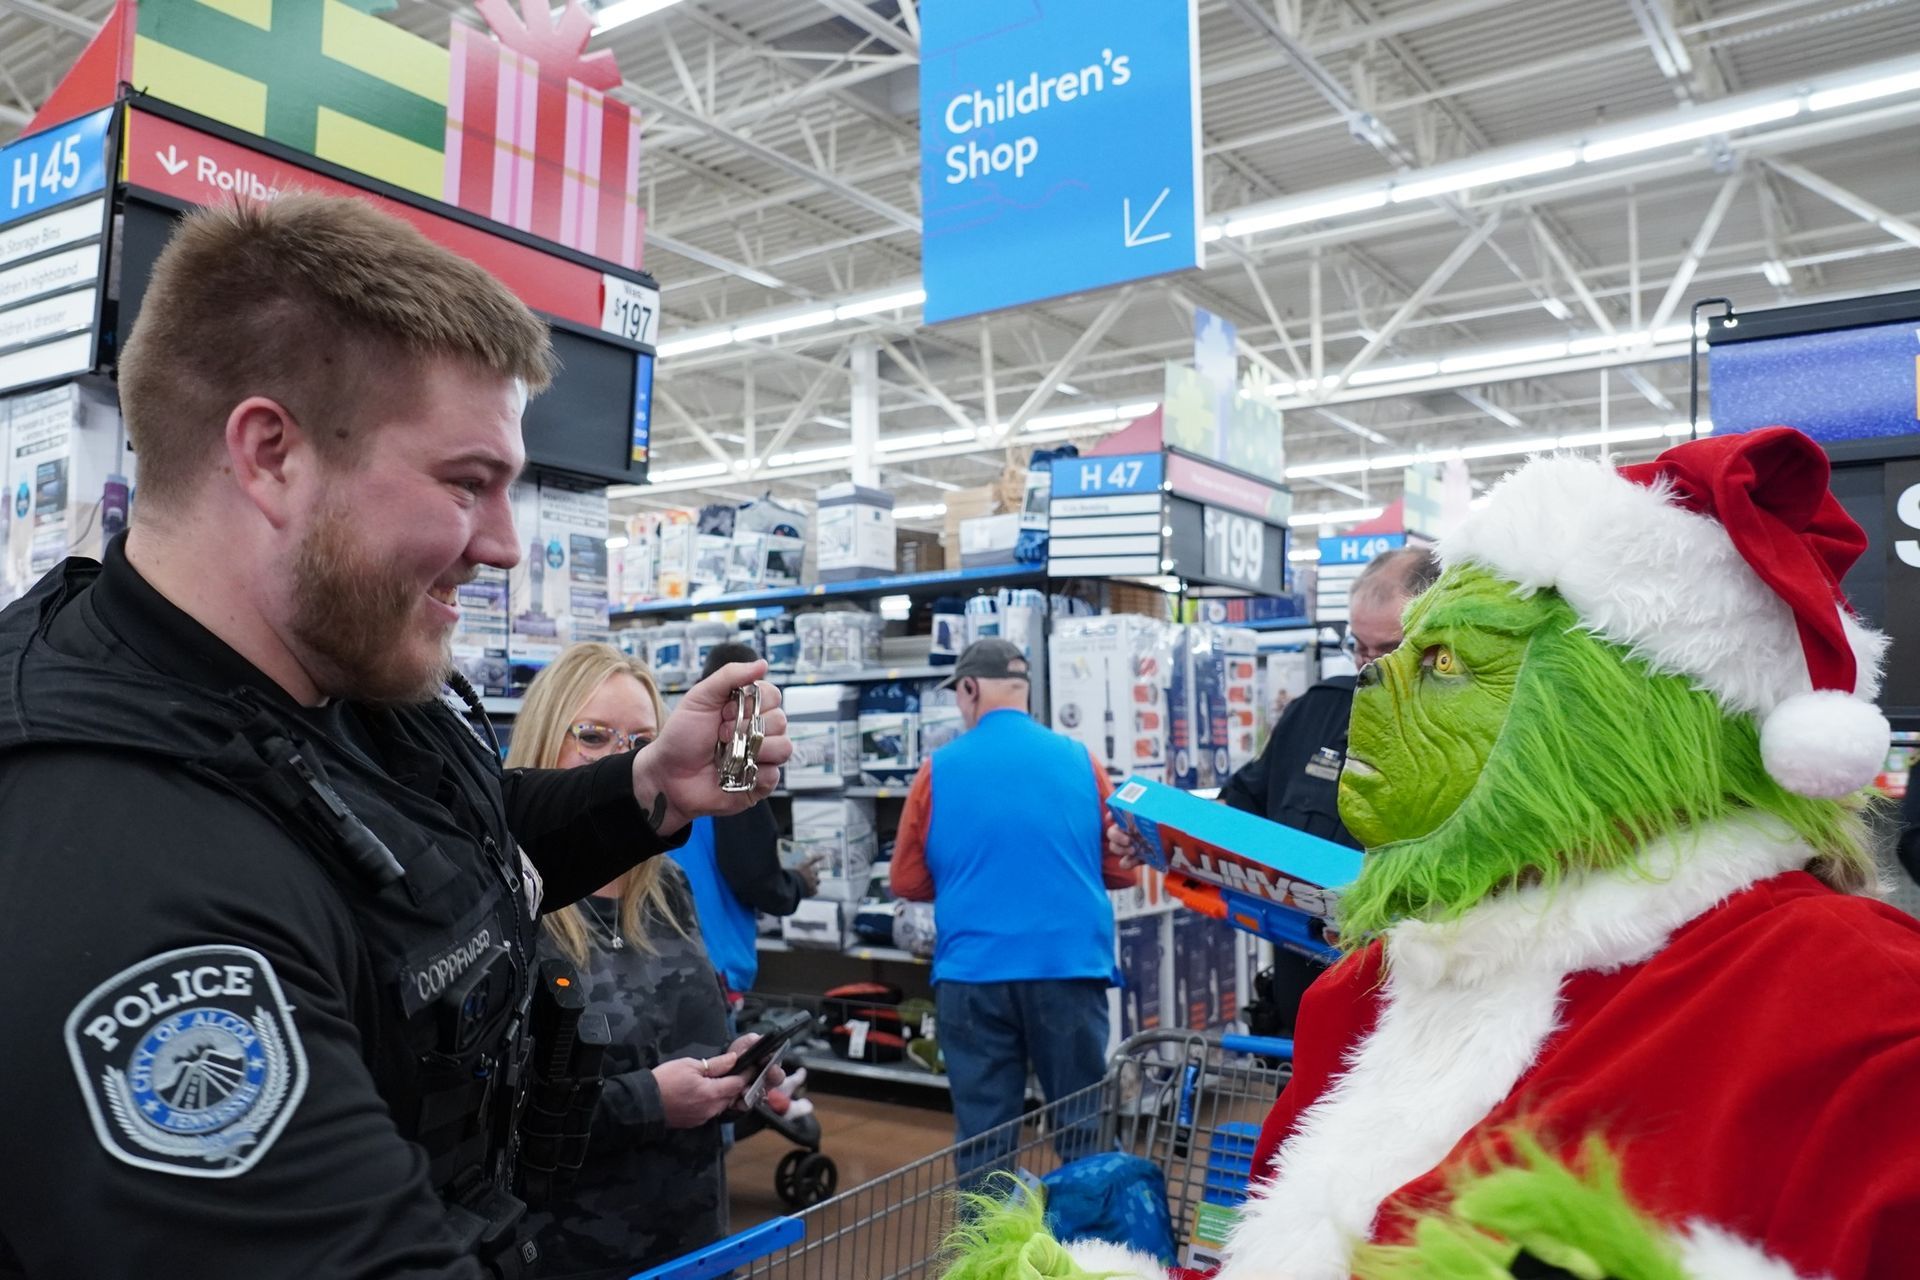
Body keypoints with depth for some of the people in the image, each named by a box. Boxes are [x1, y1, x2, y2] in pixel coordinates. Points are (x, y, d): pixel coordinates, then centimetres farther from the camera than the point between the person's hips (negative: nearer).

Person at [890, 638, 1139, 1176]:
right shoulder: (1079, 759, 2)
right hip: (1070, 965, 1)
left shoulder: (940, 769, -1)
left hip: (972, 972, -1)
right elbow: (1120, 870, 9)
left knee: (983, 1134, 9)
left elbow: (907, 883, 6)